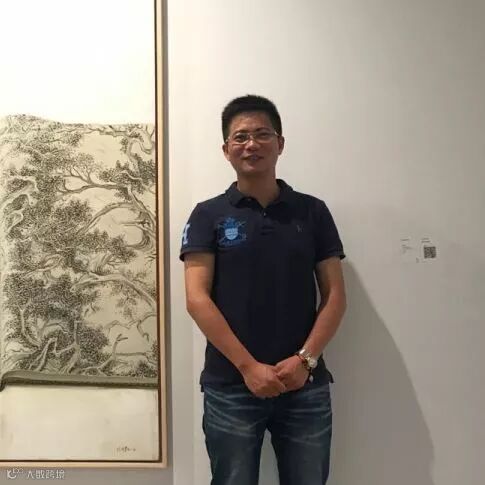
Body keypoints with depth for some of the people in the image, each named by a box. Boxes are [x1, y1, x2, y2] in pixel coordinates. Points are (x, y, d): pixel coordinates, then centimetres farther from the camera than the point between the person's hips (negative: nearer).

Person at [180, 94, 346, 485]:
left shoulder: (313, 211, 5)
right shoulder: (208, 215, 0)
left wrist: (305, 359, -9)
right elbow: (197, 298, -7)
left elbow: (335, 295, 3)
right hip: (230, 387, -1)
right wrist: (248, 366, -14)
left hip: (306, 385, 2)